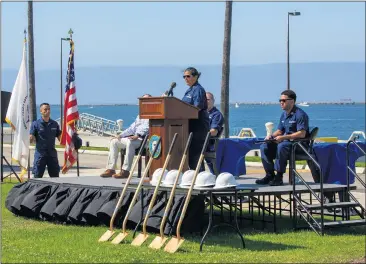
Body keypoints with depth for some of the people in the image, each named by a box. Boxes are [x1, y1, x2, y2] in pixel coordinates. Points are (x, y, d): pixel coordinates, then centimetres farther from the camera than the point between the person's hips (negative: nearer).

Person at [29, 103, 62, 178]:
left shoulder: (54, 124, 8)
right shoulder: (36, 124, -2)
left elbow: (60, 138, 11)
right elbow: (31, 140, -6)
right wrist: (31, 138, -28)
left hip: (52, 154, 3)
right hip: (40, 154, -3)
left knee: (55, 176, 7)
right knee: (37, 176, -2)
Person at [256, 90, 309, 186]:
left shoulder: (300, 114, -13)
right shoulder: (284, 115, 15)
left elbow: (302, 134, -22)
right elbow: (279, 131, 23)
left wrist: (283, 137, -26)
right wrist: (271, 136, 0)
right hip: (285, 142, 9)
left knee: (281, 146, -37)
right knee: (264, 147, -6)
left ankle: (279, 177, -30)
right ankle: (270, 175, -8)